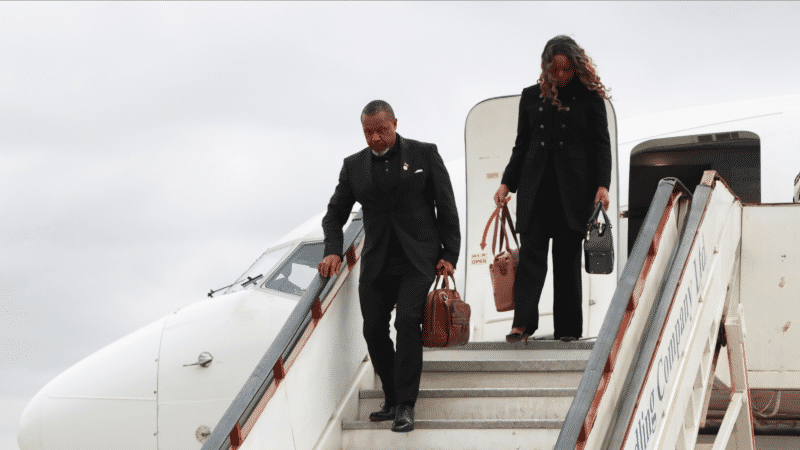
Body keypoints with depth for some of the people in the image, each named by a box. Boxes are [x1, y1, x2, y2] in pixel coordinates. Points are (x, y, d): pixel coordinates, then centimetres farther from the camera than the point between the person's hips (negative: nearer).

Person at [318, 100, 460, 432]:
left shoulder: (424, 154, 2)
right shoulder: (354, 165, 9)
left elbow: (446, 207, 3)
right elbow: (335, 213, 16)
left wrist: (449, 255, -4)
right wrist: (333, 251, -1)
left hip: (418, 259, -4)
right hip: (377, 263, 4)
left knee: (407, 321, -19)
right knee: (374, 329, -1)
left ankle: (405, 406, -18)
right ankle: (392, 400, 13)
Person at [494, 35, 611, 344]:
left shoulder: (590, 97, 4)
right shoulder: (532, 96, 12)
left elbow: (601, 145, 3)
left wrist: (602, 184, -10)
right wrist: (507, 183, 8)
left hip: (573, 189, -2)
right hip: (534, 187, 2)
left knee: (568, 257, 1)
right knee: (530, 251, -11)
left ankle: (568, 328, 5)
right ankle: (523, 323, -18)